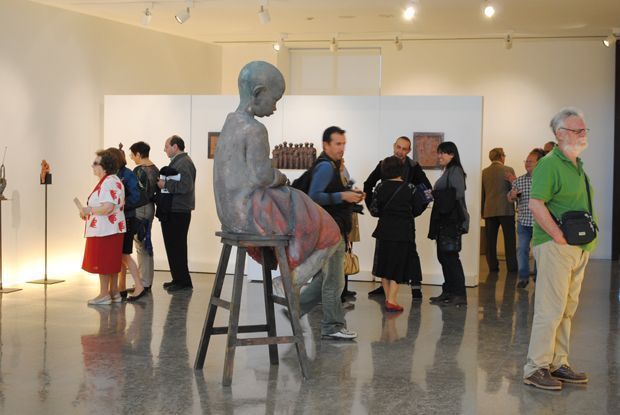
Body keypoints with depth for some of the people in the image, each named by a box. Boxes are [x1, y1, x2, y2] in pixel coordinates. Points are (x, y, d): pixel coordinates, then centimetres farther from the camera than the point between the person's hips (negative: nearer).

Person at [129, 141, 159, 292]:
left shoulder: (139, 170, -16)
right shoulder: (155, 169, 9)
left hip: (140, 209, -8)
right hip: (150, 207, 8)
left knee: (141, 246, -3)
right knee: (146, 244, 14)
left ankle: (143, 283, 0)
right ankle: (147, 281, 21)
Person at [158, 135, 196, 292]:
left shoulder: (184, 163, -14)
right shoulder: (176, 162, 18)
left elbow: (185, 186, -26)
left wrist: (165, 184, -19)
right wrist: (162, 183, 9)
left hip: (178, 213, -10)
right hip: (172, 211, 10)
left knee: (176, 247, -6)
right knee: (173, 246, 14)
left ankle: (183, 281, 1)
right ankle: (178, 279, 21)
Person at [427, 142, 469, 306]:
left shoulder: (455, 171, -9)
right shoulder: (447, 171, 20)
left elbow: (458, 193, -19)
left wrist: (435, 194, -16)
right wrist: (433, 195, 8)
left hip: (452, 220, -10)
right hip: (444, 219, 10)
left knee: (450, 256, -10)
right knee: (443, 256, 11)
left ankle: (460, 295, -8)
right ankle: (448, 292, 18)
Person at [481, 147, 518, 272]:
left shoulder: (484, 172, 5)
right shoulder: (508, 170, -5)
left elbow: (481, 193, 8)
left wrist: (482, 211, 14)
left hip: (489, 211, 3)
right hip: (506, 210, -3)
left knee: (491, 240, 7)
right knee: (509, 239, 3)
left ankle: (493, 266, 6)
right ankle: (512, 266, 3)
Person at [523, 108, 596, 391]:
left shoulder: (577, 165, 17)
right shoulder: (550, 164, -12)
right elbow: (535, 203, -21)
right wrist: (559, 236, -21)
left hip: (579, 249, 9)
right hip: (555, 248, -9)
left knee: (567, 310, 13)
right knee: (550, 309, -7)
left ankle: (558, 364, 22)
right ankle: (536, 368, 1)